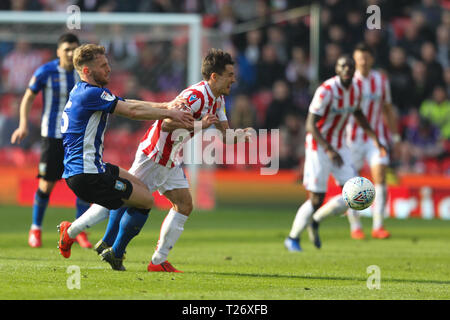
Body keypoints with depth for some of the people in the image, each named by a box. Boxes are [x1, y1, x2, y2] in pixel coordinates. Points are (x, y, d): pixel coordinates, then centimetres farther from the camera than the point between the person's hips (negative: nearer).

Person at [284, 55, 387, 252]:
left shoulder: (355, 89, 1)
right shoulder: (326, 91, -22)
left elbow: (358, 114, 22)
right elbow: (310, 125, -24)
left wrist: (375, 139, 18)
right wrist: (330, 151, -32)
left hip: (339, 146, 7)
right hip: (319, 147, -7)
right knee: (316, 199, -6)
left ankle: (315, 222, 16)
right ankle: (292, 238, 14)